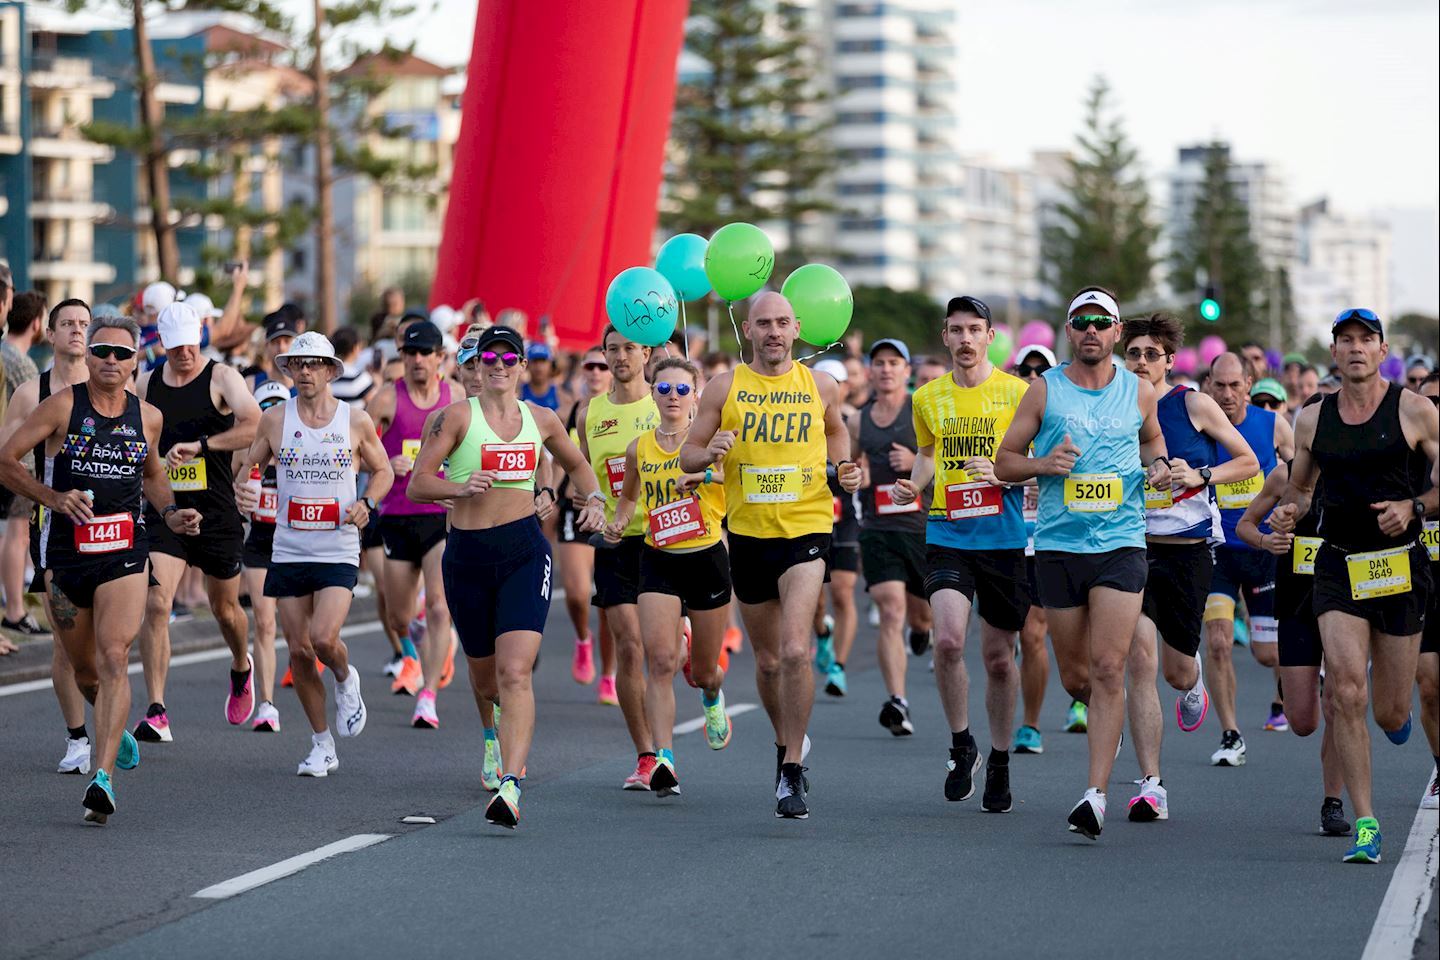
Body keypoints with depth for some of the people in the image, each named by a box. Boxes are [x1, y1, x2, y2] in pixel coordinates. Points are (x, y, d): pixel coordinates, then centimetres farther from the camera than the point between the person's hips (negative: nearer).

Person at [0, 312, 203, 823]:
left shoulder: (147, 417, 6)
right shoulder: (63, 406, -4)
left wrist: (171, 514, 8)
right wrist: (54, 498, -16)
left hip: (124, 555, 0)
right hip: (65, 553, 0)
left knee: (114, 660, -18)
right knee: (85, 671, 13)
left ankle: (103, 776, -24)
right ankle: (116, 731, 45)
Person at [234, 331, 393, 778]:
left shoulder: (357, 421, 0)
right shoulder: (274, 418, 2)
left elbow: (383, 470, 12)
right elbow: (249, 465, 12)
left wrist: (367, 504, -7)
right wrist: (242, 490, -10)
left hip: (338, 552, -2)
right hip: (289, 552, 2)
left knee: (324, 639, -20)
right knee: (299, 651, 3)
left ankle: (345, 680, 16)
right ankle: (322, 745, 17)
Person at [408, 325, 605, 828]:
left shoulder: (540, 419, 9)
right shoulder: (456, 416, -2)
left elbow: (576, 464, 28)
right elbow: (417, 484, -7)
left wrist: (593, 498, 9)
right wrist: (459, 487, -25)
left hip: (524, 551, 0)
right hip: (467, 553, 0)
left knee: (514, 673, -17)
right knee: (485, 680, 13)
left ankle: (511, 786, -25)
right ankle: (495, 734, 49)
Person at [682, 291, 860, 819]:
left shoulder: (821, 385, 3)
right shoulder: (725, 388, 1)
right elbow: (688, 455, 4)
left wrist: (845, 467, 4)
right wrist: (709, 452, -18)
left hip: (807, 529, -2)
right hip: (748, 533, 2)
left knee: (795, 651, -19)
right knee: (767, 660, 13)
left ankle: (792, 775, -12)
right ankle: (787, 742, 40)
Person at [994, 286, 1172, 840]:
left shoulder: (1139, 392, 6)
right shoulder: (1044, 390, 3)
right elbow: (1004, 461, 7)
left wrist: (1158, 466, 4)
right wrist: (1043, 464, -13)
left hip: (1121, 544, -1)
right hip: (1058, 545, 1)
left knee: (1108, 669, -13)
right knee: (1075, 676, 7)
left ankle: (1096, 794, -16)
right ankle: (1109, 717, 43)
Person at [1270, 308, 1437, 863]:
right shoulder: (1311, 420, 6)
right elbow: (1299, 488, 19)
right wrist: (1289, 512, -2)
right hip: (1338, 565, 2)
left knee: (1390, 714, 4)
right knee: (1347, 696, -14)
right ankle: (1366, 825, -9)